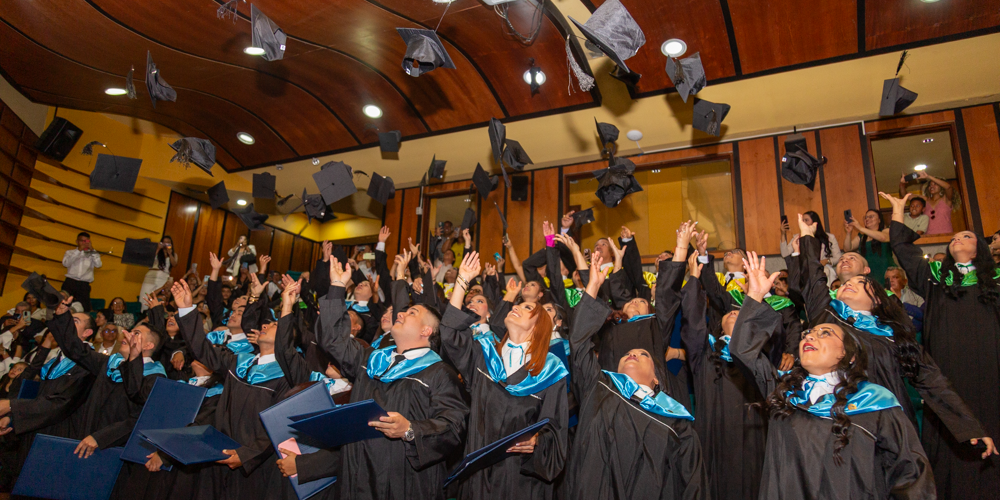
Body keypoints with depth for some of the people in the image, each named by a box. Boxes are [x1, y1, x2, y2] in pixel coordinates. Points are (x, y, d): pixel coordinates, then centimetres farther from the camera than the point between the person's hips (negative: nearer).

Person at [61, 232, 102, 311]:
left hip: (84, 285, 0)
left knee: (85, 309, -7)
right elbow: (66, 263, -2)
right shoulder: (70, 252, 17)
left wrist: (92, 250, -4)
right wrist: (79, 250, -7)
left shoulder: (92, 254, 15)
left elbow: (98, 265, -3)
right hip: (70, 282, 0)